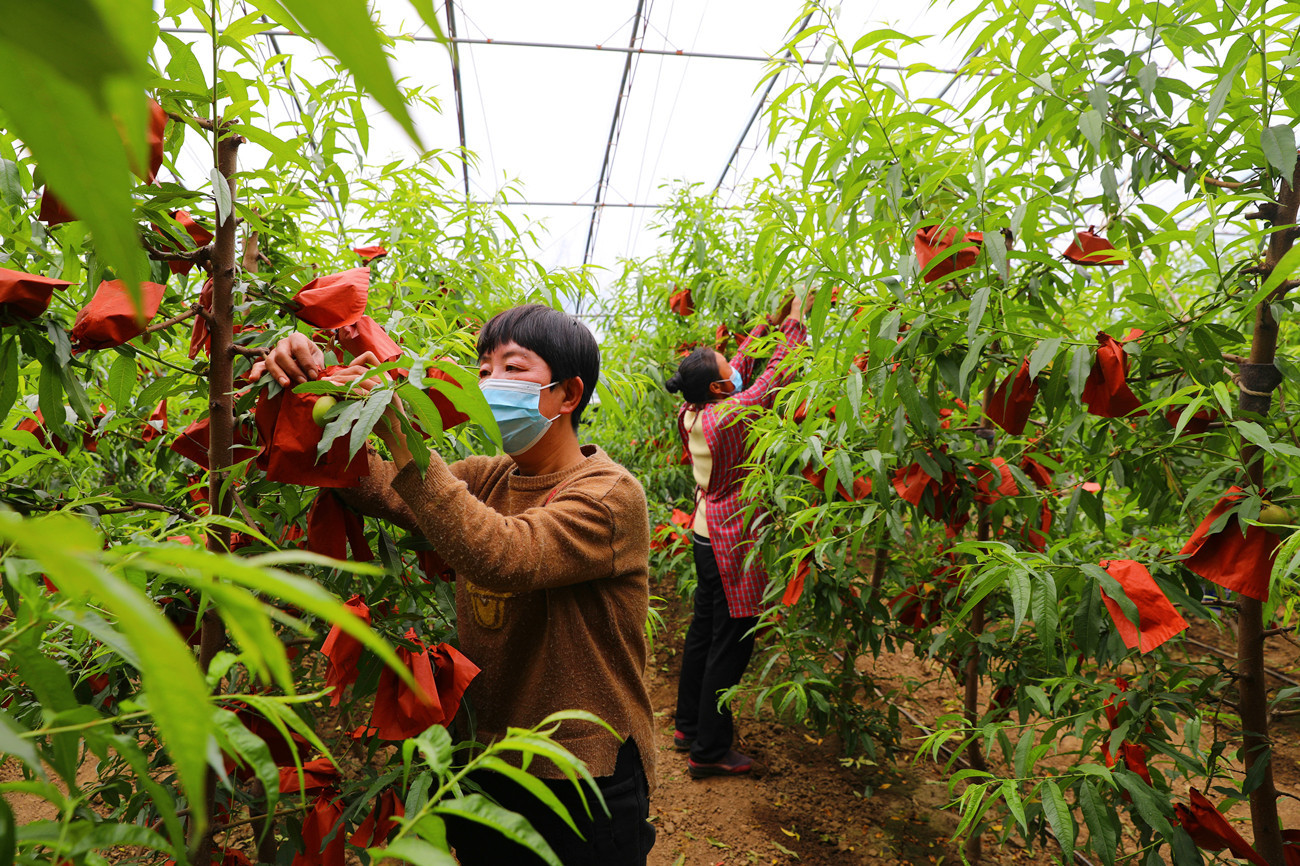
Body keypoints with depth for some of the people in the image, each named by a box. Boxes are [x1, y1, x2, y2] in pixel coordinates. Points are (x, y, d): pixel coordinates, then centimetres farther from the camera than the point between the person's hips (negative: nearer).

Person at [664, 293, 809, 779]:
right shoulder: (731, 415, -22)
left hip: (706, 534, 9)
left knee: (703, 631, 19)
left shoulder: (690, 414, 0)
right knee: (731, 643, 2)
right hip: (732, 542, -9)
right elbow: (777, 375, -15)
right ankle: (709, 751, 14)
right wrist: (795, 321, -4)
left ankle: (689, 727, 34)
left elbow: (742, 367, 12)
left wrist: (770, 322, 14)